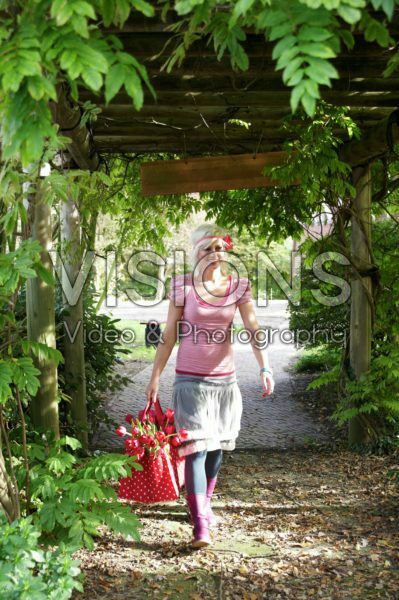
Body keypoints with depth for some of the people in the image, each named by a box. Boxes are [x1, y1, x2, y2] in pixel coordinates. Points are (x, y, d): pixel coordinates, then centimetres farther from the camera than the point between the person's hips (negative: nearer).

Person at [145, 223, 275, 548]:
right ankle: (201, 526, -11)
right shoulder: (183, 286, -4)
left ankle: (205, 504, 36)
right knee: (196, 448, -10)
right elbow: (169, 335, -1)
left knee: (217, 447, 14)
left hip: (224, 379, 3)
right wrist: (155, 376, -1)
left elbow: (254, 328, -10)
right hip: (190, 379, -3)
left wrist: (265, 367, -25)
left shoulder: (238, 287, 1)